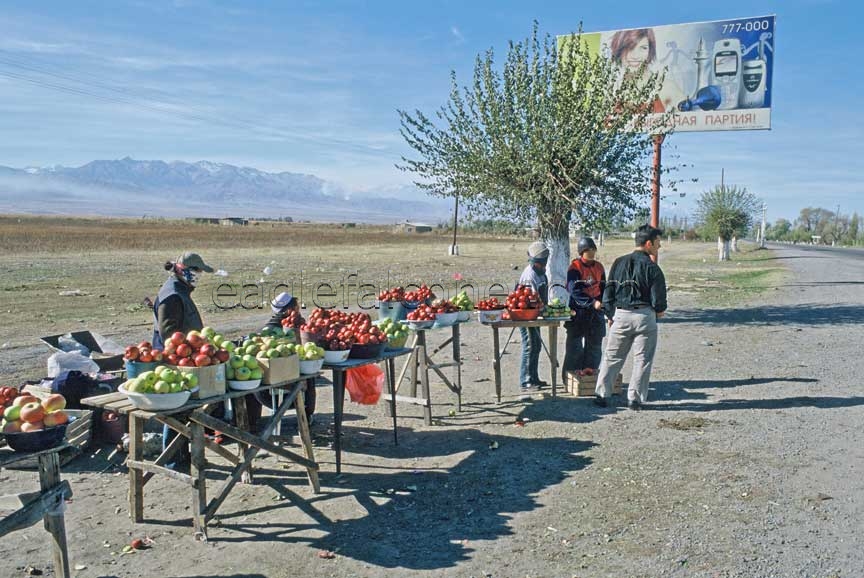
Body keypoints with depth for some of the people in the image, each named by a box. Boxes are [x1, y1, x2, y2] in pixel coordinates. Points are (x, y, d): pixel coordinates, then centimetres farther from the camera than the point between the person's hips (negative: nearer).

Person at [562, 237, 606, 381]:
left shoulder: (599, 267, 10)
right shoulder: (575, 267, -9)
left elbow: (603, 287, 19)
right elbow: (575, 290, -19)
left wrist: (601, 302, 1)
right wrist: (592, 302, -26)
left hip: (596, 311, 6)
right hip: (578, 310, -6)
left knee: (595, 344, 11)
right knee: (575, 345, -1)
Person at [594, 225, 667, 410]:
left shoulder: (619, 263, 5)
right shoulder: (652, 268, -8)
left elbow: (608, 291, 7)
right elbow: (658, 300, -8)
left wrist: (610, 315, 15)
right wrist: (659, 311, 14)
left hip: (621, 316, 4)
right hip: (644, 316, -4)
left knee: (612, 357, 12)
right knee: (642, 360, 7)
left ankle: (601, 395, 12)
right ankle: (635, 399, 9)